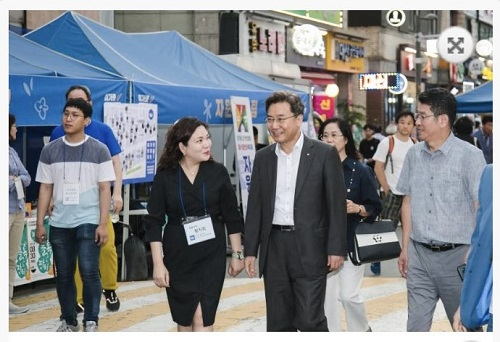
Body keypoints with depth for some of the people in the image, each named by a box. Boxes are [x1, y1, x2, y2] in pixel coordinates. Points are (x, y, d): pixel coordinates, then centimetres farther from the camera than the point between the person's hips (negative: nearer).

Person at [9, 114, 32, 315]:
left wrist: (16, 179, -5)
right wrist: (15, 180, -8)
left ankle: (8, 300, 15)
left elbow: (27, 178, 16)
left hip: (18, 209, 8)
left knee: (12, 259, 10)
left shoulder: (12, 151, 15)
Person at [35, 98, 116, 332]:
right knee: (63, 275, 8)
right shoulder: (50, 151, 6)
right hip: (59, 224, 3)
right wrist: (39, 224, 4)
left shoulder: (99, 150, -1)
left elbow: (105, 189, -2)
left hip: (89, 222, -3)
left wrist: (103, 224, -9)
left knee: (89, 272, -10)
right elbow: (45, 189, 8)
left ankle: (91, 322, 0)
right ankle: (69, 321, 19)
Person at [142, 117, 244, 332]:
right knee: (184, 320, 9)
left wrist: (237, 254, 5)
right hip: (178, 256, 1)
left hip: (212, 255, -1)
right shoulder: (165, 176, -4)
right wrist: (158, 263, -8)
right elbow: (154, 222, -3)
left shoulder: (217, 172, -2)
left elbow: (232, 217, 5)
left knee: (203, 318, -10)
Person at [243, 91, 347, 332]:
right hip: (274, 248, 4)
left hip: (310, 249, -4)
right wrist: (250, 250, 7)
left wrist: (336, 249, -9)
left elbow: (336, 205, -4)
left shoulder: (325, 154, -3)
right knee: (278, 323, 8)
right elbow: (255, 207, 11)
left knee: (309, 320, -7)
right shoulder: (263, 157, 10)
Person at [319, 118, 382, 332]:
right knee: (326, 296, 4)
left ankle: (362, 331, 24)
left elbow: (375, 208, -2)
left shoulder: (361, 171, -4)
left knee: (349, 295, -3)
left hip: (351, 242, -3)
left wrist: (357, 208, -19)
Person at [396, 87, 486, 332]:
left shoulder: (469, 156, -9)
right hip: (419, 255, 4)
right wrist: (405, 247, 12)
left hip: (456, 255, -4)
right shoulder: (414, 154, 7)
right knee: (416, 325, 5)